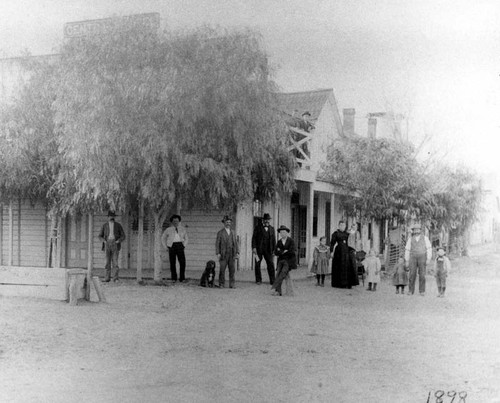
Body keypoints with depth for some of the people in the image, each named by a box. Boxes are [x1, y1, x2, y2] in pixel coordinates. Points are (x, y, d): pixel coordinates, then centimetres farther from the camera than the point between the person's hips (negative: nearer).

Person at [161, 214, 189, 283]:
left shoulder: (182, 229, 12)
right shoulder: (169, 229, 9)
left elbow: (186, 239, 19)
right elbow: (163, 238, 17)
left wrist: (184, 246, 4)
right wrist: (166, 247, 6)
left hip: (180, 246, 0)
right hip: (172, 246, 0)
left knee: (182, 262, -11)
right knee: (172, 263, -4)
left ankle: (182, 278, -5)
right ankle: (173, 278, 4)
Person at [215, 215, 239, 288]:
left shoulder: (233, 232, 14)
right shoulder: (220, 233, 3)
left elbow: (236, 243, 12)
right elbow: (217, 243, -1)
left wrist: (237, 252, 1)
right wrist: (217, 253, -11)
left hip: (232, 254, 3)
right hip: (223, 254, -3)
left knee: (232, 269, -1)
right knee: (222, 269, -3)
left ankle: (232, 284, 2)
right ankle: (221, 284, 4)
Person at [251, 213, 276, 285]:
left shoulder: (271, 228, 11)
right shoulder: (258, 228, 1)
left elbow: (273, 240, 13)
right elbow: (254, 238, -2)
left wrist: (274, 250, 7)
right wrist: (254, 248, -11)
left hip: (268, 250, 2)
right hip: (258, 249, -2)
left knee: (271, 264, -4)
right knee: (257, 264, 2)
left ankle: (272, 281, 0)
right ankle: (258, 280, 13)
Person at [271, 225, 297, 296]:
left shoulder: (291, 241, -3)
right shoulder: (279, 242, 11)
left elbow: (292, 251, -13)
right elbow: (275, 252, 7)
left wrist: (281, 252, -7)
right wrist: (284, 252, -10)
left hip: (289, 260, -4)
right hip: (281, 260, 4)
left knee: (284, 272, -26)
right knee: (278, 273, -16)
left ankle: (275, 286, -35)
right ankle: (278, 291, -22)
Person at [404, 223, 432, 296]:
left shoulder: (425, 238, 2)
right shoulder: (410, 239, 6)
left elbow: (429, 249, -1)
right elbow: (407, 250, 8)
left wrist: (428, 259, -11)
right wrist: (406, 261, 3)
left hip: (422, 258, -1)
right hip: (413, 258, 1)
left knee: (422, 275, -5)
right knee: (412, 274, -7)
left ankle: (422, 291, 1)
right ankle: (411, 291, -1)